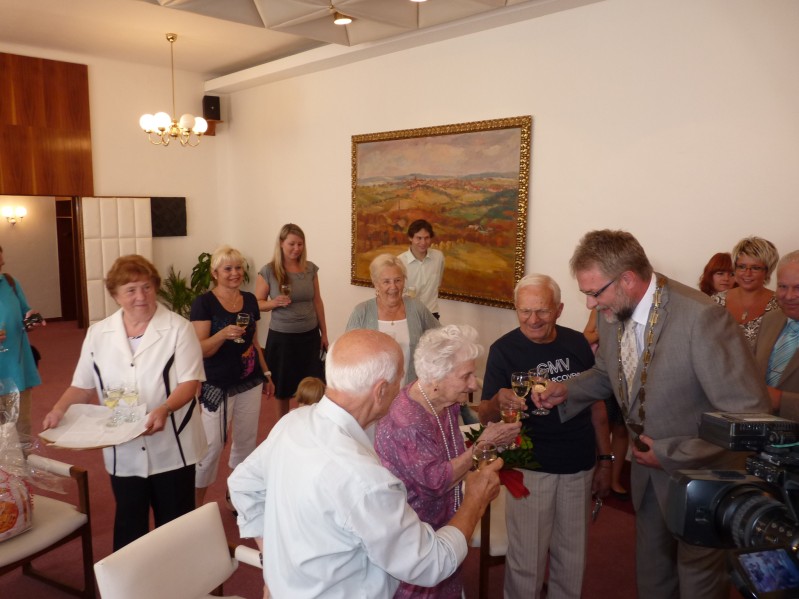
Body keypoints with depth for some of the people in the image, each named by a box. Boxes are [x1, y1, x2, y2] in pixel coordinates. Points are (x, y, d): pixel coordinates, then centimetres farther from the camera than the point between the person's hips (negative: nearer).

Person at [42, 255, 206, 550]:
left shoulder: (178, 328, -9)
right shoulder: (98, 333, 3)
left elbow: (190, 381, -14)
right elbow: (83, 385, 8)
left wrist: (164, 409, -32)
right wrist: (59, 409, -11)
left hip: (171, 448, -3)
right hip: (123, 452, 3)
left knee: (175, 524, 13)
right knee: (128, 525, 19)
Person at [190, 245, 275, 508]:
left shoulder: (250, 300, 6)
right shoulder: (204, 303, -11)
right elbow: (200, 350, -15)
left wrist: (266, 373, 15)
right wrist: (223, 333, -32)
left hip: (250, 383, 6)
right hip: (217, 387, -5)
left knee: (246, 440, 13)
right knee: (212, 445, -2)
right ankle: (195, 504, 16)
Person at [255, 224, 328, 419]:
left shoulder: (310, 268, 0)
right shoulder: (268, 271, -9)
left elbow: (317, 301, 8)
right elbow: (257, 303, -2)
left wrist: (324, 333, 10)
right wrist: (274, 303, -23)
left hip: (310, 335, 3)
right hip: (281, 337, -2)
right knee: (283, 389, 11)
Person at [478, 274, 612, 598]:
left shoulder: (577, 343, -1)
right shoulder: (503, 349, -12)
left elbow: (596, 403, 9)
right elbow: (485, 416, -15)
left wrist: (605, 460, 8)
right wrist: (499, 402, -37)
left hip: (579, 465, 4)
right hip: (531, 467, -4)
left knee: (573, 556, 17)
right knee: (526, 559, 2)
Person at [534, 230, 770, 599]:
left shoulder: (700, 317, -32)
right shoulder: (611, 315, -9)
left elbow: (750, 415, -29)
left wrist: (672, 454, -24)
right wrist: (566, 390, -8)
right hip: (648, 467, 6)